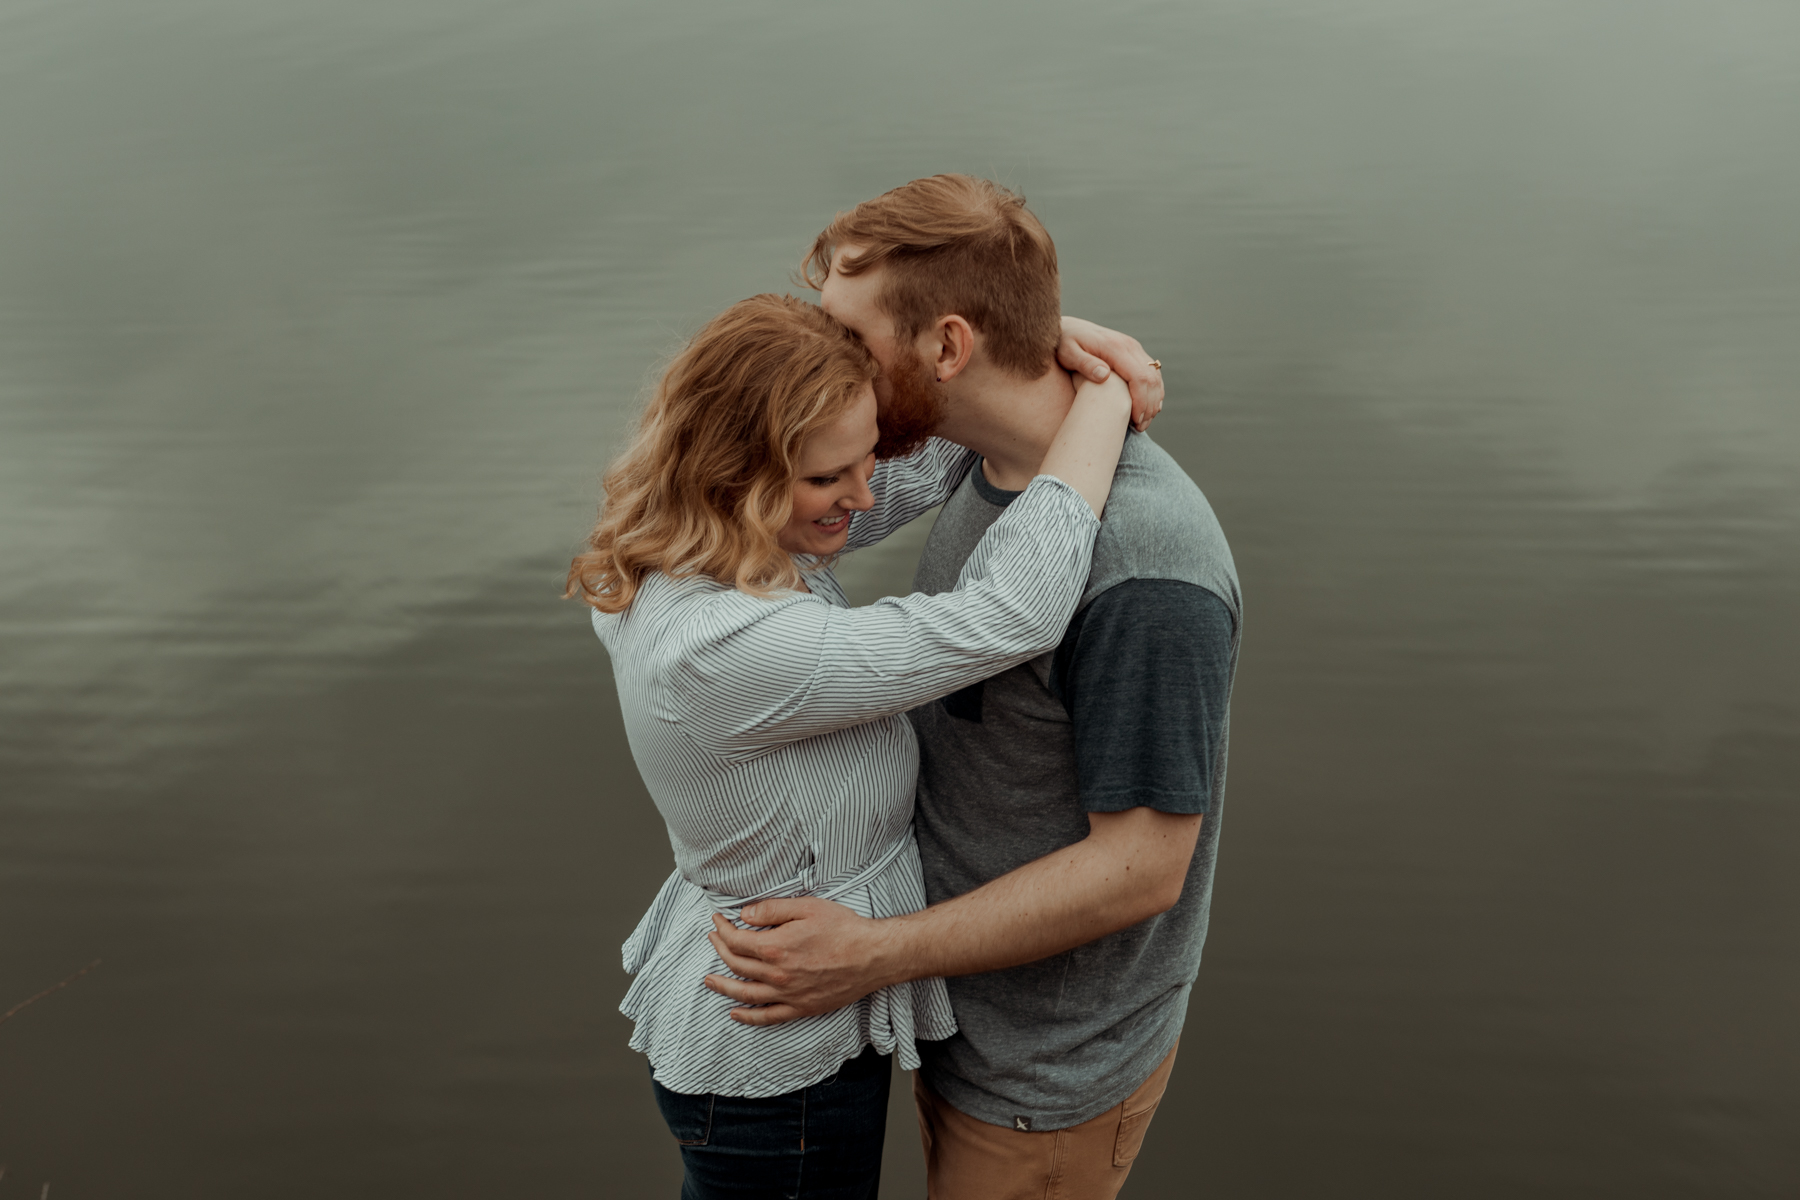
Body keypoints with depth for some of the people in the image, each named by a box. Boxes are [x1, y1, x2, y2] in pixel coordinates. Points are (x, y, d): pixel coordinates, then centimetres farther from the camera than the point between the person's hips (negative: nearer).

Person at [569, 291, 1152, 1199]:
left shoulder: (741, 542, -9)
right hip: (781, 1070, -8)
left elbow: (922, 469, 2)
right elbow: (1011, 614, -36)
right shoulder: (721, 651, -37)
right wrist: (1102, 401, -24)